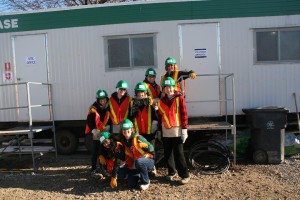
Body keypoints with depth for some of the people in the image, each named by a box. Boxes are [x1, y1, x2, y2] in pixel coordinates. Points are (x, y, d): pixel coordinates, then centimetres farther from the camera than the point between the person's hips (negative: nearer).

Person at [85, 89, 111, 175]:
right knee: (95, 151, 2)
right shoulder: (93, 108, -14)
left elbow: (111, 118, 7)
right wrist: (93, 130, -21)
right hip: (96, 133, -3)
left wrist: (108, 126, -9)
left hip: (106, 132, 3)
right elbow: (89, 121, -12)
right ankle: (94, 168, 13)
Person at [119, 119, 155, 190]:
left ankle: (145, 182, -15)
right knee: (131, 184, -8)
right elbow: (126, 156, 9)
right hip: (134, 165, 5)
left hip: (148, 161, -5)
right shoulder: (123, 141, -4)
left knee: (139, 162, -39)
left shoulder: (138, 138, -22)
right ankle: (140, 176, 24)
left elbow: (150, 148, -16)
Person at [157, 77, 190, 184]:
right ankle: (171, 172, 28)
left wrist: (184, 130, -11)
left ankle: (185, 175, 8)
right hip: (165, 132, 4)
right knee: (167, 154, 11)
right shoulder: (161, 101, 9)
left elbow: (184, 114, -7)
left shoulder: (179, 98, -4)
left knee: (178, 154, -4)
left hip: (177, 131, -4)